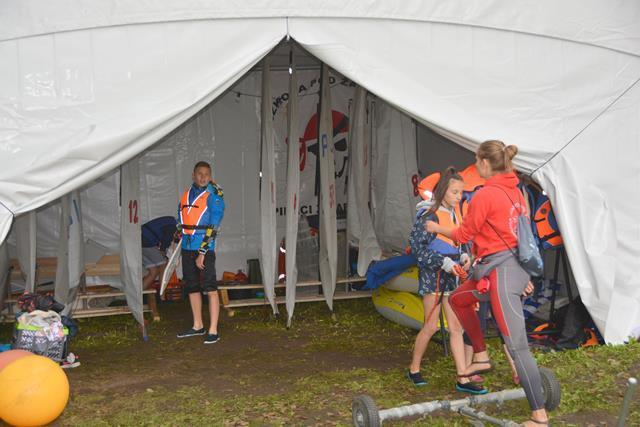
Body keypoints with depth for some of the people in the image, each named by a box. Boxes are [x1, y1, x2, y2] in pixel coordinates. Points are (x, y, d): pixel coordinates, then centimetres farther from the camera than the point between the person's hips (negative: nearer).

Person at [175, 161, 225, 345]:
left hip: (205, 249, -7)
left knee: (210, 289, -9)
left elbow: (213, 227, -13)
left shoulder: (214, 196, -8)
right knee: (192, 288, 14)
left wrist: (202, 253, -16)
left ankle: (213, 331, -5)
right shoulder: (187, 193, 12)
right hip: (187, 247, 7)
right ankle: (198, 326, 27)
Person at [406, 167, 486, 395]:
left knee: (456, 327, 5)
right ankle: (414, 369, 23)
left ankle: (463, 380, 7)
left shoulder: (455, 212, 8)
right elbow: (417, 246, -17)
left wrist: (464, 255, 0)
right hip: (433, 275, -7)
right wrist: (443, 262, -21)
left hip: (451, 276, 7)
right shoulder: (430, 215, -15)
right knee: (431, 326, 2)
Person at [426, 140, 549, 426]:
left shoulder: (485, 195, -15)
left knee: (517, 346, -5)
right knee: (458, 299, 26)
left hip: (500, 271, -10)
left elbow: (464, 235, -6)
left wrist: (436, 228, 13)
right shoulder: (514, 190, 9)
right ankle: (481, 358, 32)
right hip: (515, 265, 10)